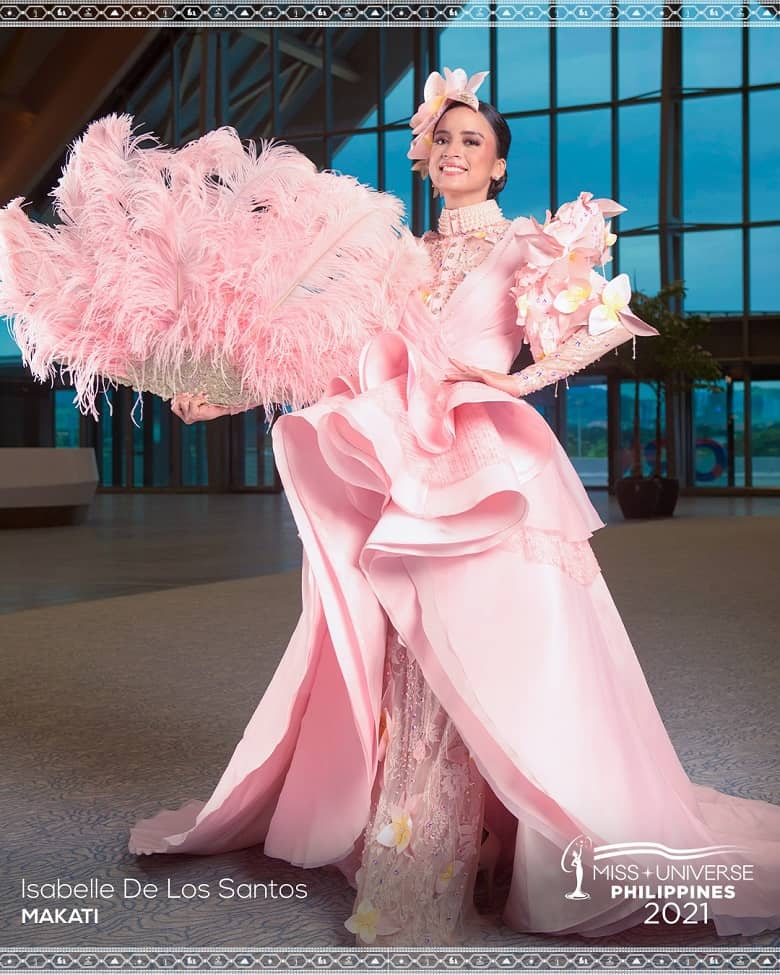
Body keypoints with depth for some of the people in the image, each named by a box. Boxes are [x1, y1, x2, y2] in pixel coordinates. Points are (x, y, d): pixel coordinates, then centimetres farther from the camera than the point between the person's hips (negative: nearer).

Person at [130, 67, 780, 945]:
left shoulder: (525, 245, 5)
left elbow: (579, 336, -7)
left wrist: (519, 378, -23)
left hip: (488, 472, -5)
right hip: (404, 473, 5)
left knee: (485, 663, -8)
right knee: (404, 675, 5)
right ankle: (404, 863, 14)